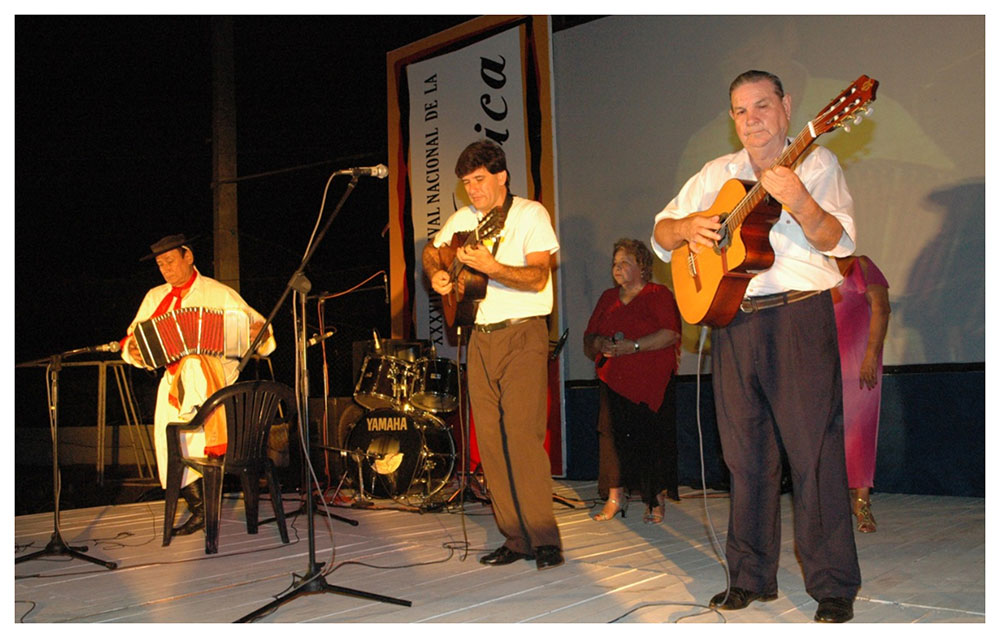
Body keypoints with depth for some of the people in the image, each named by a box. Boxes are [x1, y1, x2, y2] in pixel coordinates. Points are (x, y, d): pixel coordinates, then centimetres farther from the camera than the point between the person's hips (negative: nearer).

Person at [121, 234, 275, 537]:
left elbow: (255, 324, 1)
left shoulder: (218, 293, 3)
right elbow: (133, 338, 16)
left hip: (214, 371, -4)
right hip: (173, 377, 4)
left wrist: (261, 333, -22)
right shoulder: (155, 298, 16)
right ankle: (198, 506, 7)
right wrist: (132, 350, -7)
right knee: (168, 435, -7)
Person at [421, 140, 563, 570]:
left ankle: (544, 538, -7)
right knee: (490, 440, 3)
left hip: (522, 334, -6)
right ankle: (516, 538, 10)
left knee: (523, 434, -15)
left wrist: (491, 267, -28)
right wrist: (435, 273, 6)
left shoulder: (531, 214, -3)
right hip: (480, 338, 6)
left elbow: (538, 276, -13)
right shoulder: (462, 220, 14)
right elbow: (432, 251, 28)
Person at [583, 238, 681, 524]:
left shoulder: (658, 295, 3)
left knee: (652, 438, -8)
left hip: (651, 383, -4)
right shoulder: (608, 298, 20)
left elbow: (671, 335, -12)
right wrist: (600, 344, -6)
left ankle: (655, 500, 5)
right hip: (614, 382, 4)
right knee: (613, 434, -8)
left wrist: (631, 346, -17)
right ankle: (615, 498, -1)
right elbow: (588, 342, 17)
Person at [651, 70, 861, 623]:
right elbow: (660, 234, 17)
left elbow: (840, 242, -8)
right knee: (746, 456, 8)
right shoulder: (717, 174, 17)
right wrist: (686, 227, -5)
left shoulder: (816, 163, 5)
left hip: (800, 314, -4)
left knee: (814, 451, -5)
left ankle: (834, 587, 5)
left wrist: (799, 203, -26)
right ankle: (751, 577, 19)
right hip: (731, 319, 4)